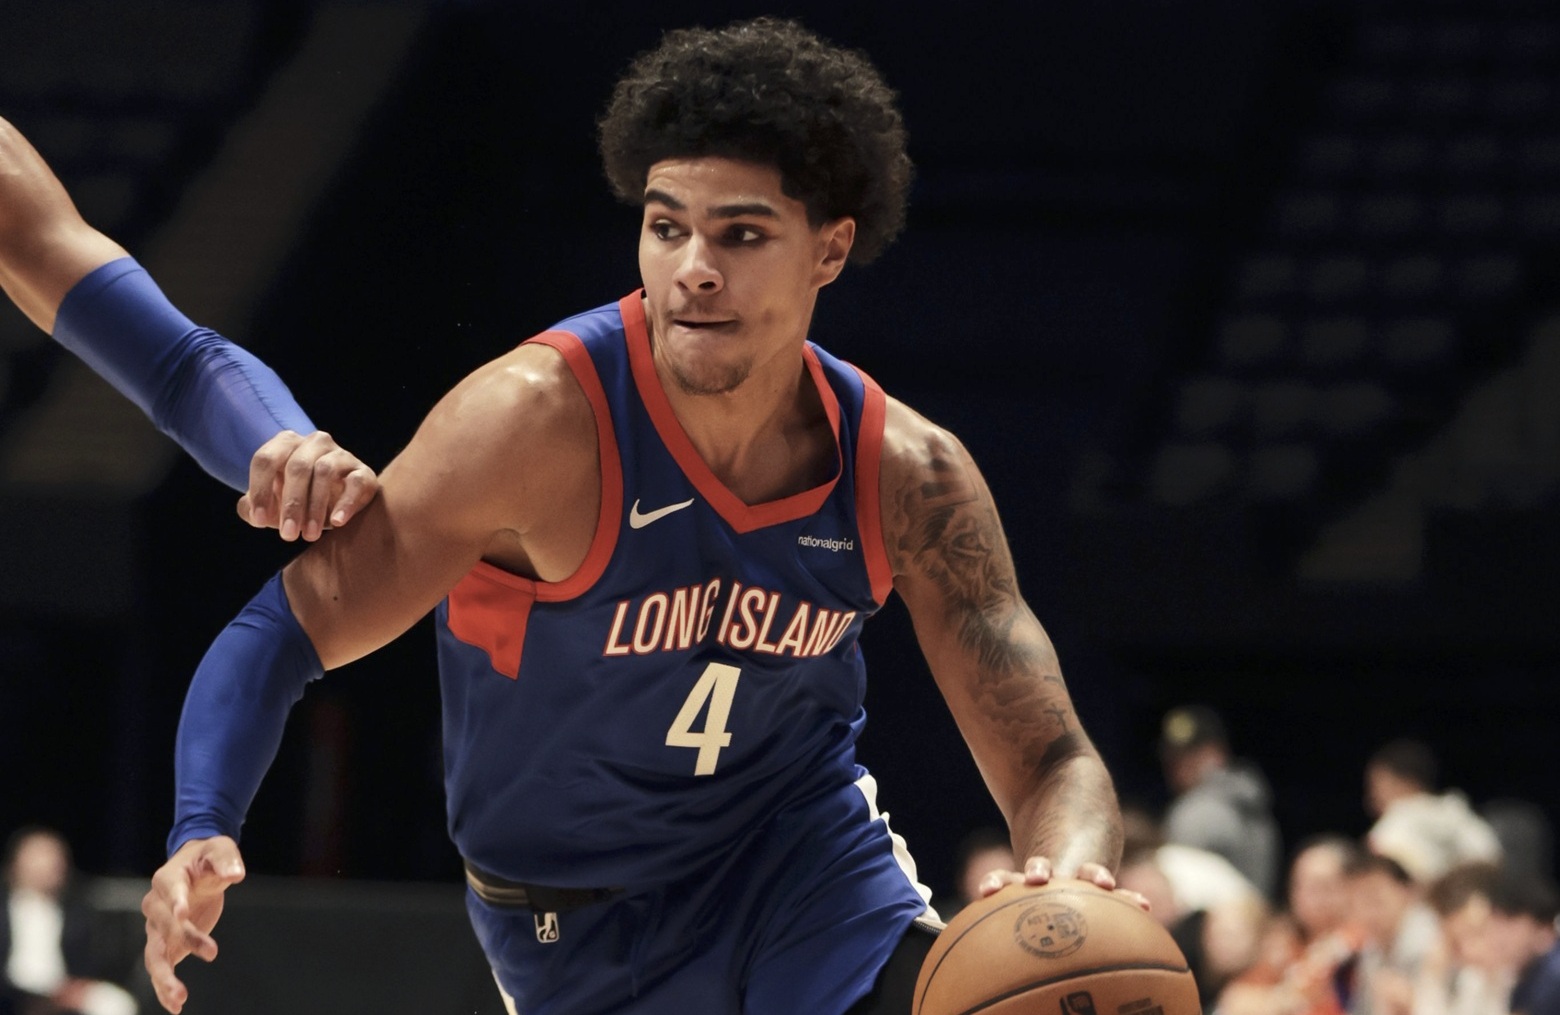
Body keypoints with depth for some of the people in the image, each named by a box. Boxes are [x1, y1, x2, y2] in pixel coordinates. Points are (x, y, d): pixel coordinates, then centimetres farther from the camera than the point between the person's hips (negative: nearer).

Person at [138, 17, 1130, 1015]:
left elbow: (1053, 764, -12)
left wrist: (1071, 878, -37)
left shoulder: (904, 477, -16)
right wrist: (202, 836, -42)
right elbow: (286, 629, -23)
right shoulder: (545, 419, -27)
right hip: (580, 926, -2)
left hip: (806, 853, 2)